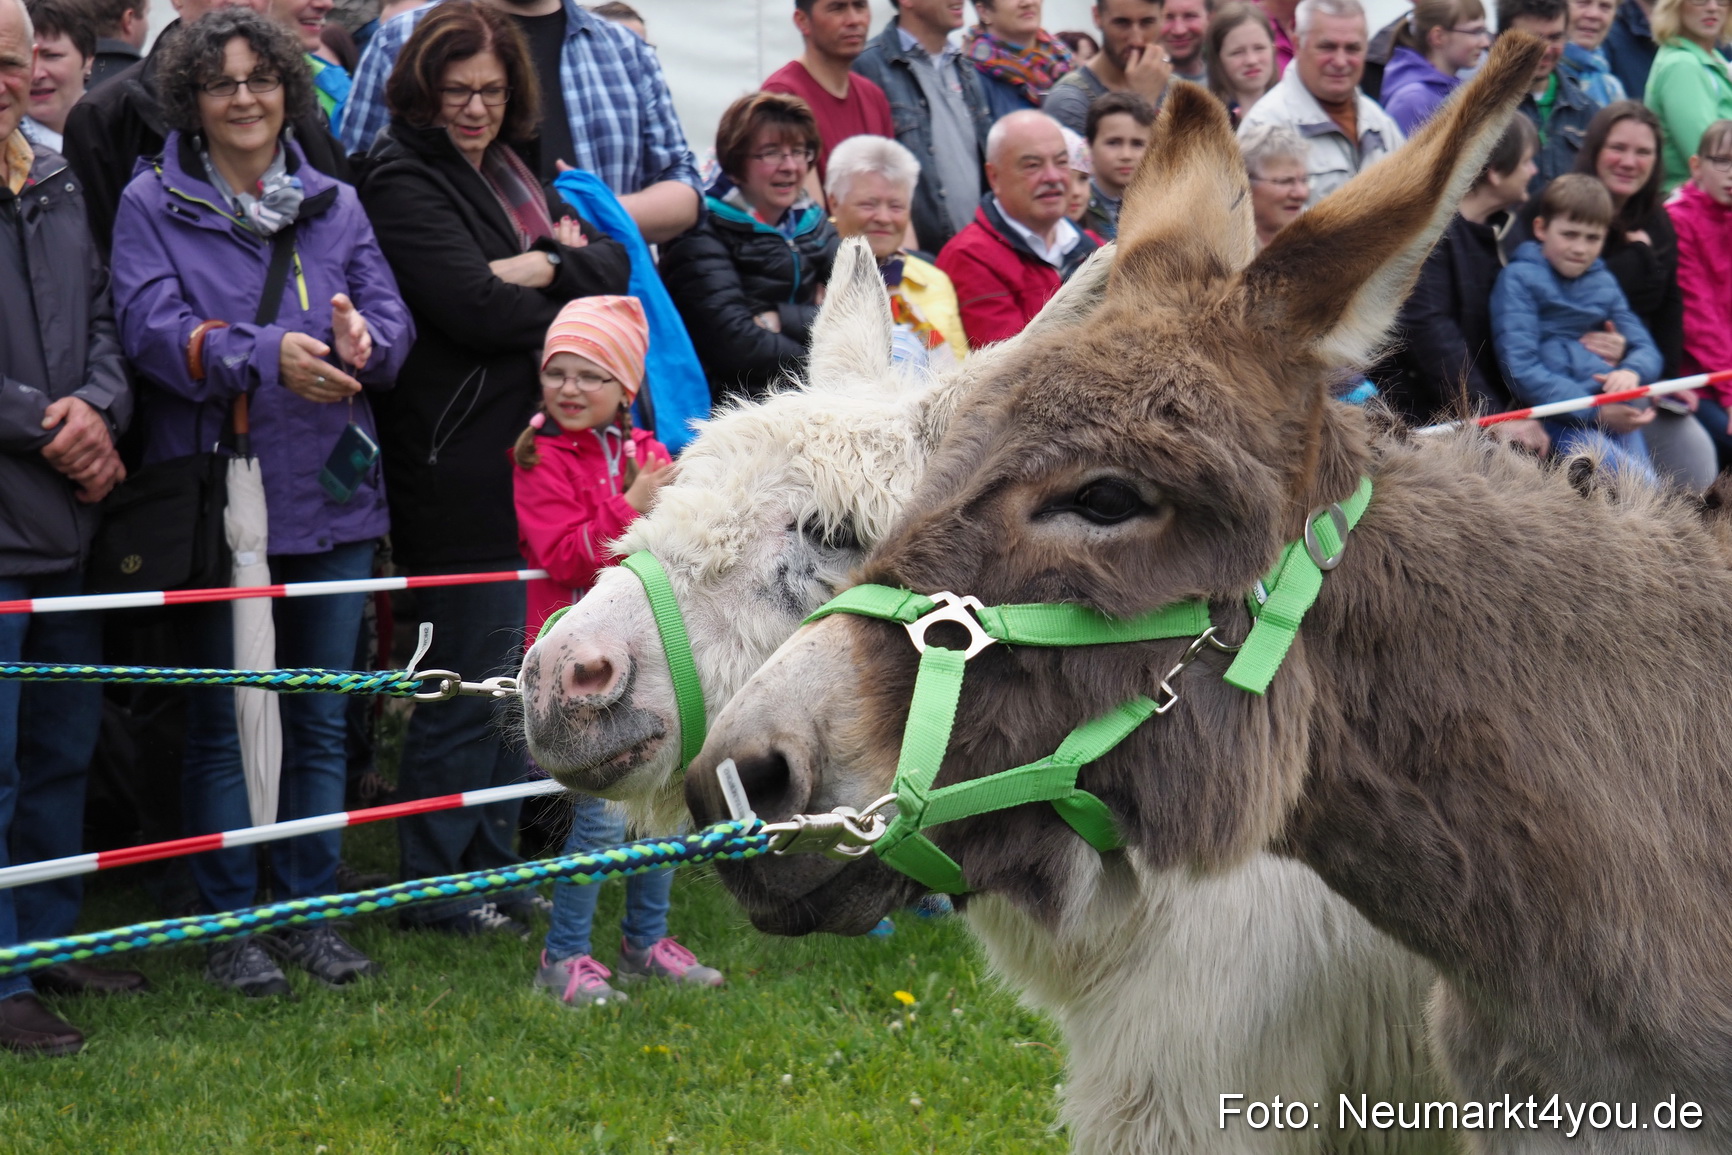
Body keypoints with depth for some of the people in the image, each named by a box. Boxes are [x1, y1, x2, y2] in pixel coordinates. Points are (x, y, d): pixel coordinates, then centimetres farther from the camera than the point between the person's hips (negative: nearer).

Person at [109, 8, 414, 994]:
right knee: (222, 718, 3)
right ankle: (231, 922, 11)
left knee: (322, 716, 8)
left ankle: (312, 909, 19)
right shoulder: (154, 205, 0)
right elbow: (151, 328, -13)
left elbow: (395, 322, 4)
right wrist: (266, 357, -27)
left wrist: (363, 341, -20)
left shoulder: (338, 205, 11)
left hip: (331, 499, 3)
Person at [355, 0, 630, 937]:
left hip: (533, 457, 9)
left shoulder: (512, 175, 17)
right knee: (470, 682, -5)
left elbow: (614, 266, 8)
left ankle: (490, 867, 24)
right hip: (461, 466, -9)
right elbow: (474, 307, -20)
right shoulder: (405, 183, -9)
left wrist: (548, 267, -12)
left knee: (514, 679, 14)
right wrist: (567, 307, -5)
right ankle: (435, 889, 4)